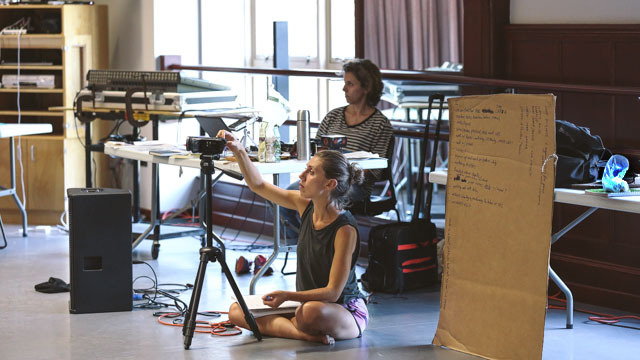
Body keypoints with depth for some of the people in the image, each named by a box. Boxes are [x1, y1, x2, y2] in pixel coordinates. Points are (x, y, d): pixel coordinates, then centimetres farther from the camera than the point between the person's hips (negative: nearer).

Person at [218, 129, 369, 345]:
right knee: (236, 311, -7)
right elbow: (258, 185, 8)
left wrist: (287, 296, -34)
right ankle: (306, 333, -16)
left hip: (346, 313, -8)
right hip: (305, 303, 8)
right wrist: (239, 151, -5)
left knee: (312, 311, -44)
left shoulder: (345, 229, -23)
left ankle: (290, 326, -11)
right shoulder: (305, 206, -3)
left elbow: (332, 292, -24)